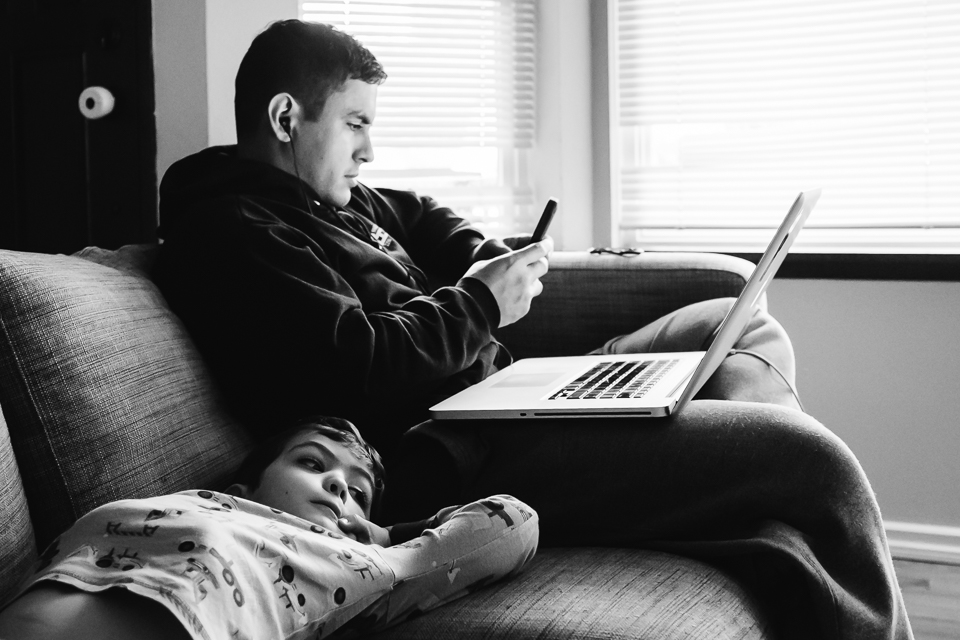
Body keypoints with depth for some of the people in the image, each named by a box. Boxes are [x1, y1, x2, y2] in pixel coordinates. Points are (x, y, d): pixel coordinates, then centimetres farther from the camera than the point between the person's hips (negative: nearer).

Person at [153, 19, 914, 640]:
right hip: (452, 462, -12)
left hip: (500, 397, 12)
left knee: (746, 329, 17)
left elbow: (415, 217, 36)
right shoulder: (232, 233, -11)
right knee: (811, 458, -17)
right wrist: (482, 304, -9)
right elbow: (357, 372, -23)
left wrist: (490, 257, 14)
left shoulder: (332, 203, 19)